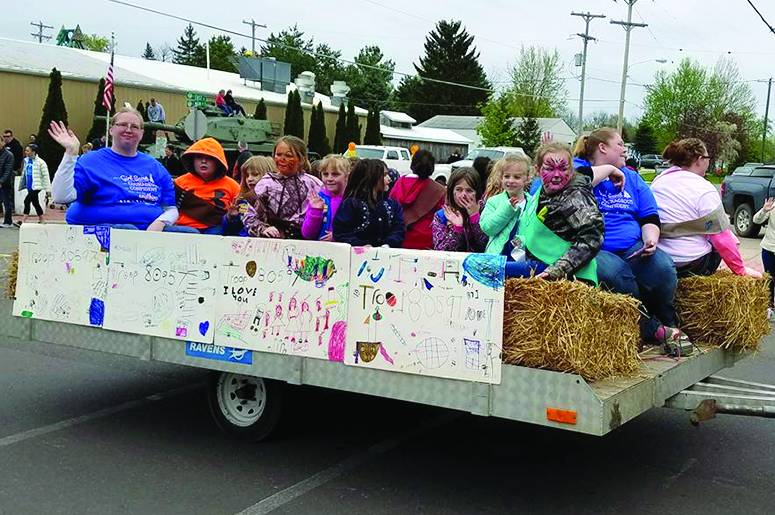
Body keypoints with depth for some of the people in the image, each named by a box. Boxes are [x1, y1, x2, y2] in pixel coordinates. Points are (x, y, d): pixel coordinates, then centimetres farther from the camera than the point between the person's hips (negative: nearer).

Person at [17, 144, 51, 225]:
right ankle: (41, 221, 23)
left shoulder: (40, 162, -11)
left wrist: (48, 189, -11)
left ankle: (23, 221, -17)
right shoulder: (26, 161, 8)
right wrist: (21, 185, 19)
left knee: (27, 201, -17)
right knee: (35, 203, 13)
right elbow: (24, 174, 19)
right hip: (29, 187, 7)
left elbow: (46, 176, -10)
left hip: (36, 187, -7)